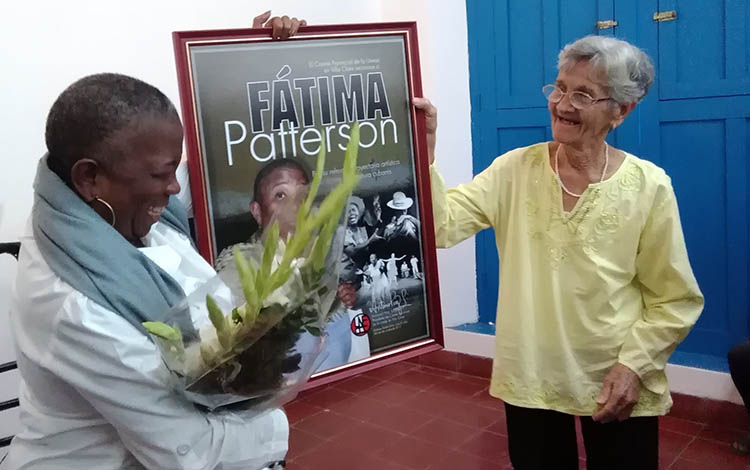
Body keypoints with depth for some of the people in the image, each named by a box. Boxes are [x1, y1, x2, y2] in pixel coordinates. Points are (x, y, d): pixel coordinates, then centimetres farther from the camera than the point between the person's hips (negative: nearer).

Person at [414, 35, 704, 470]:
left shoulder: (648, 186, -9)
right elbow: (444, 224, -17)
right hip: (529, 378, 2)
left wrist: (635, 364, -12)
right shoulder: (515, 169, -5)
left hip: (616, 382, -1)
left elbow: (675, 299, -3)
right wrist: (423, 157, -30)